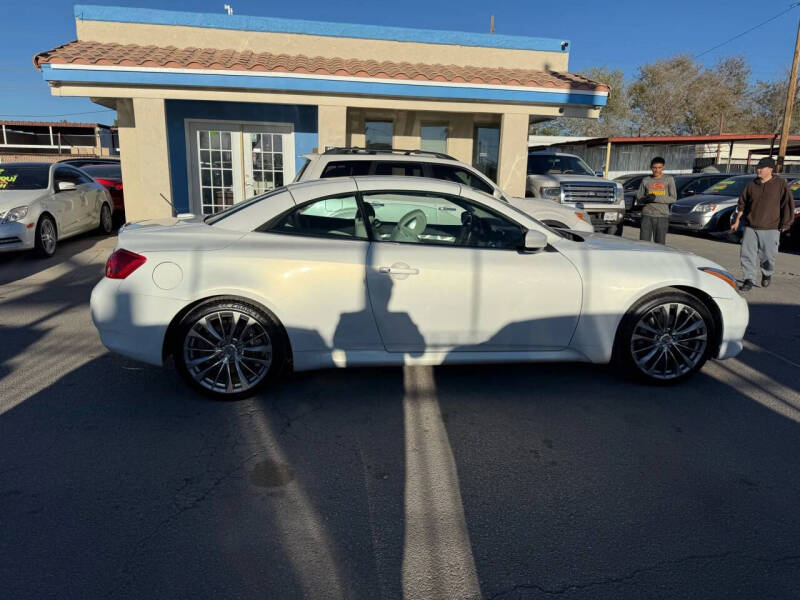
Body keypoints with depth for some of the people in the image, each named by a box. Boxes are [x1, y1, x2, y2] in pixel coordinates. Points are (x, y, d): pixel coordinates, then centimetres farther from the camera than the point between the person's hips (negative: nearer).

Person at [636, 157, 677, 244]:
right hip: (647, 215, 1)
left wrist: (656, 198, -12)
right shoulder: (645, 180, 10)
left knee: (660, 244, 1)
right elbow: (638, 197, 12)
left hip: (662, 216, -1)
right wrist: (645, 199, -11)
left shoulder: (669, 179, 5)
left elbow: (673, 198, -1)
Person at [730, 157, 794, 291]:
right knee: (747, 255, -5)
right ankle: (749, 280, 2)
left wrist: (785, 224, -4)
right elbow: (742, 203, 15)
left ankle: (767, 274, 35)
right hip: (750, 228, 2)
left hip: (770, 229, -2)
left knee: (768, 255, 7)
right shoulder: (751, 185, 7)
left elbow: (787, 204, -1)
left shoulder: (780, 184, -2)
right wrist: (737, 221, 11)